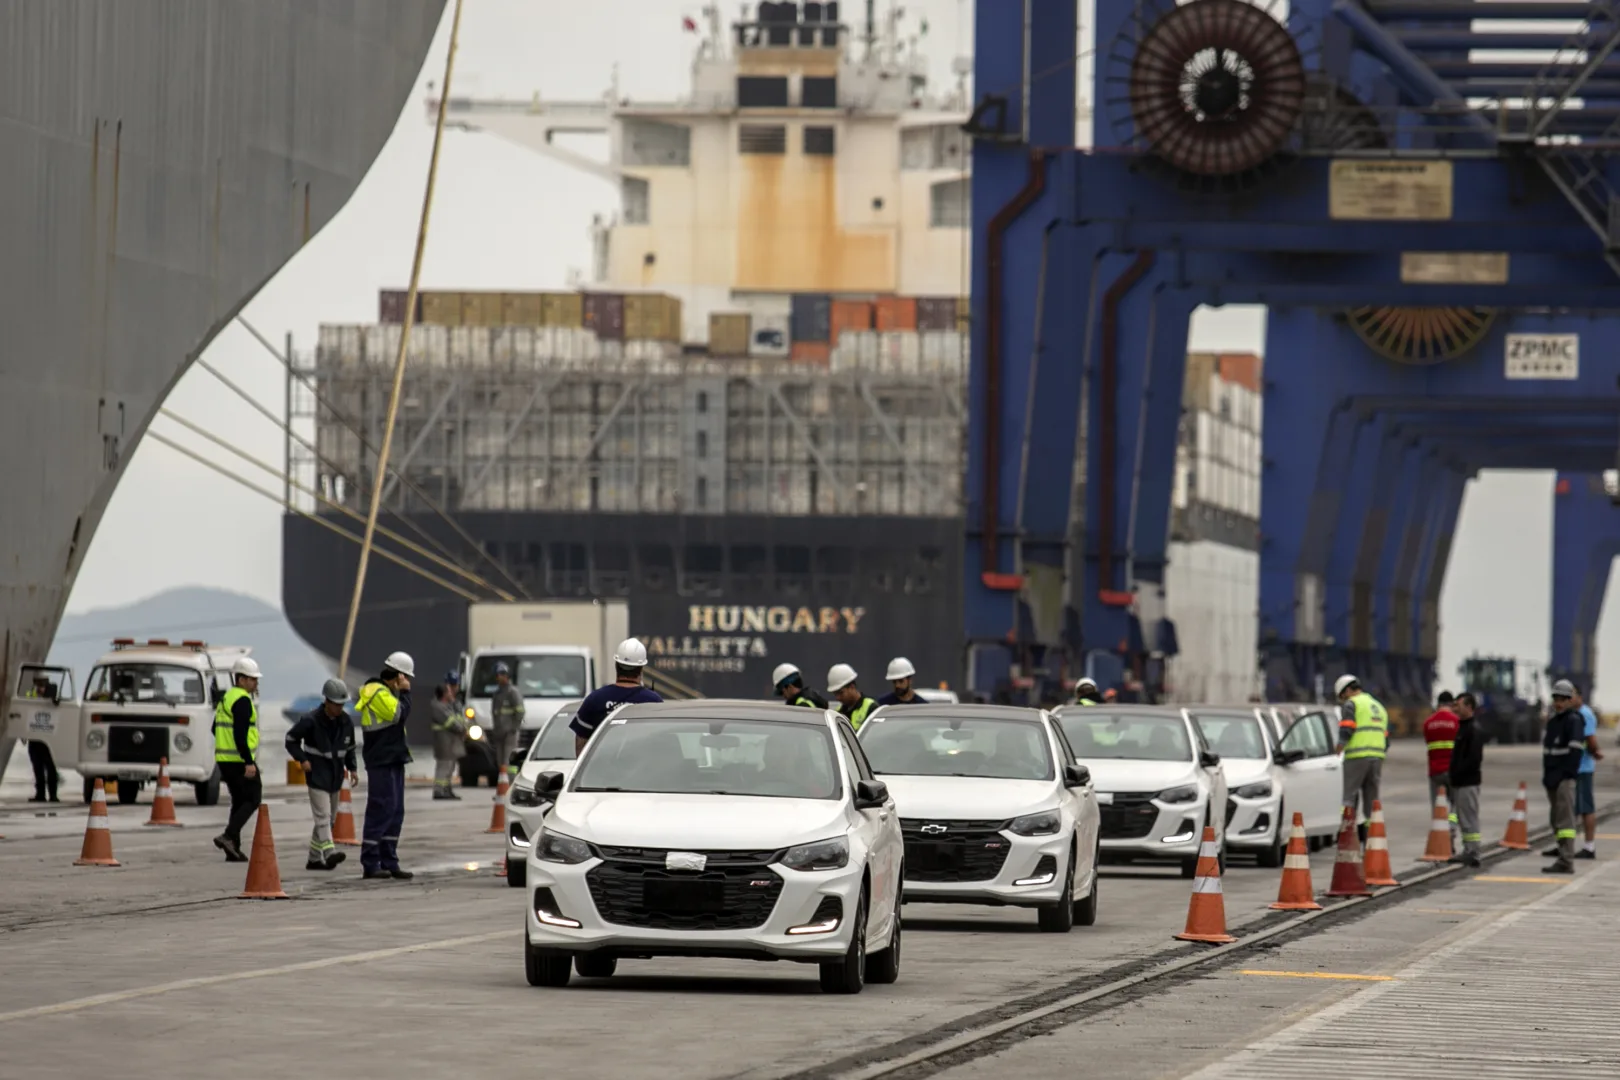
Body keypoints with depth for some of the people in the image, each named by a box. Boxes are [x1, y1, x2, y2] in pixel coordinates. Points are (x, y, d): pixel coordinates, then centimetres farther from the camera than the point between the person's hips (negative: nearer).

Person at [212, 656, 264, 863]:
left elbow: (216, 729, 24)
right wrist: (248, 762, -24)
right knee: (252, 799, -4)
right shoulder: (242, 701, -13)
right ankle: (228, 836, -16)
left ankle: (233, 849, 10)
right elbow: (240, 734, -22)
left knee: (239, 802, 14)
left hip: (225, 760, 9)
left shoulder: (226, 699, 17)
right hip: (240, 760, -9)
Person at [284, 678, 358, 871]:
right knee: (322, 815, -17)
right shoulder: (310, 721, -13)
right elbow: (291, 739, -4)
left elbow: (350, 747, 17)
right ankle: (329, 852, -29)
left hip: (335, 776, 7)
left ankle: (314, 858, 18)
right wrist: (302, 760, -14)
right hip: (317, 775, -7)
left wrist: (352, 768, 6)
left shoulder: (346, 722, 3)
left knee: (330, 818, 10)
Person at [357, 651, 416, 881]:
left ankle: (389, 863, 14)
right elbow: (400, 713, -21)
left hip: (393, 760, 11)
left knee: (395, 813, 10)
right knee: (381, 810, -11)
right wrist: (404, 692, -11)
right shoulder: (379, 693, -13)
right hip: (381, 762, -11)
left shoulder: (385, 692, 19)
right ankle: (370, 864, -10)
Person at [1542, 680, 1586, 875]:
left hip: (1565, 778, -9)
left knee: (1565, 820, -12)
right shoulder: (1553, 721, 19)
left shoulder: (1574, 720, -9)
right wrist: (1546, 776, 15)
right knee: (1557, 819, 13)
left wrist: (1566, 775, -22)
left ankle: (1566, 861, -15)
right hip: (1552, 778, 9)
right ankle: (1562, 856, 19)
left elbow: (1575, 750, -17)